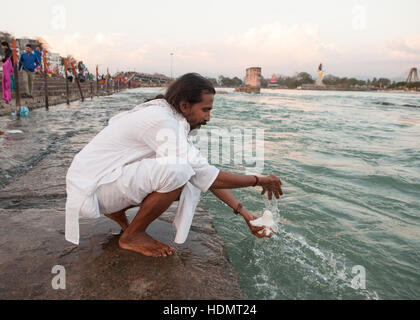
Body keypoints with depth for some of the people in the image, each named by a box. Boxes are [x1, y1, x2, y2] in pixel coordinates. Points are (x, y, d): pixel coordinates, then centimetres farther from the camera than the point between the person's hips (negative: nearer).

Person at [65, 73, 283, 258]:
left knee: (189, 187, 2)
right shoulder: (162, 122, -24)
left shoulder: (173, 121, 5)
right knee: (177, 171, -28)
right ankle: (132, 236, -7)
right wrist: (259, 181, -14)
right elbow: (208, 177, -26)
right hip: (92, 186, -9)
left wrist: (243, 212, 0)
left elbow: (204, 174, 3)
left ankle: (116, 211, 12)